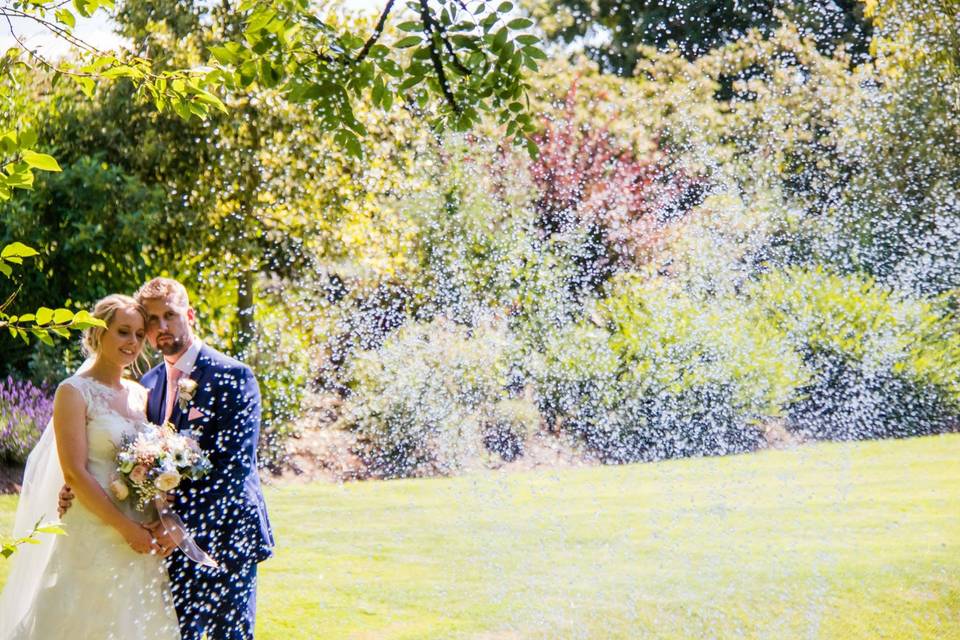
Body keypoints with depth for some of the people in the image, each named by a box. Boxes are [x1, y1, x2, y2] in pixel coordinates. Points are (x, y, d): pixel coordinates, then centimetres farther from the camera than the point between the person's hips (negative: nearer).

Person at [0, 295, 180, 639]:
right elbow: (74, 473, -13)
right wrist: (124, 527, -16)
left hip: (142, 536, 6)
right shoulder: (74, 392, -7)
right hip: (93, 536, -6)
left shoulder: (140, 394, 11)